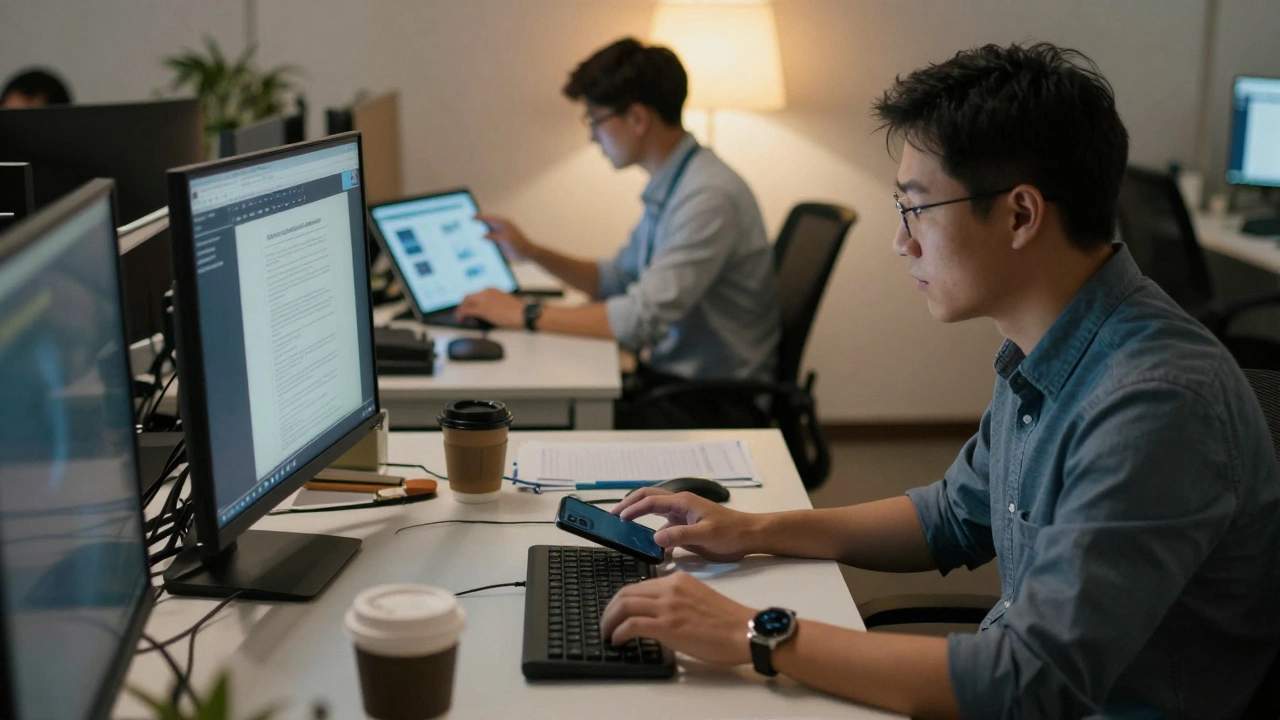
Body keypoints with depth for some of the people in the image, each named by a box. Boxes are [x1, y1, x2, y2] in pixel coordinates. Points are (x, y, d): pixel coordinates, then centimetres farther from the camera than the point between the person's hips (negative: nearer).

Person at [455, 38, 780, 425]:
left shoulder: (709, 196, -23)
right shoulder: (669, 188, 9)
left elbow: (643, 318, -28)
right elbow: (617, 279, 21)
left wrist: (526, 314, -20)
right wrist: (530, 250, 9)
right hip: (675, 376, 8)